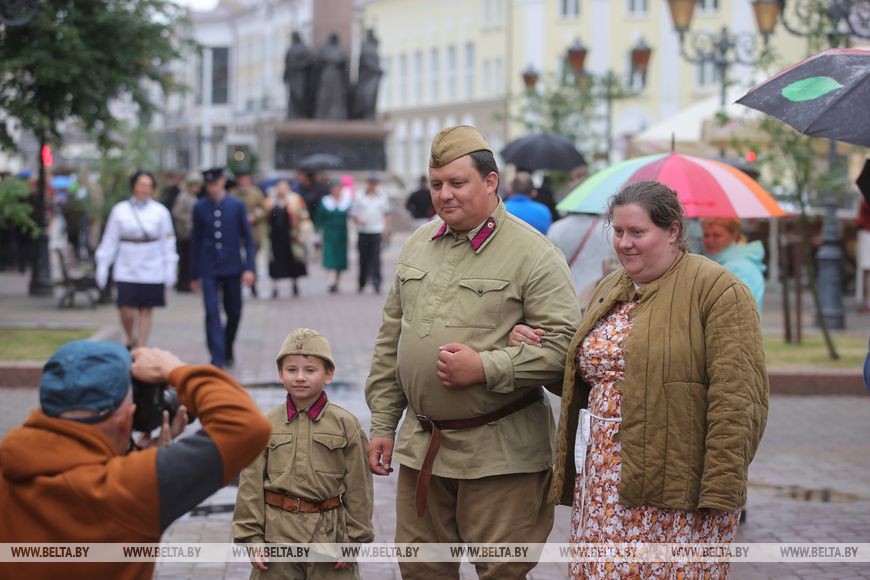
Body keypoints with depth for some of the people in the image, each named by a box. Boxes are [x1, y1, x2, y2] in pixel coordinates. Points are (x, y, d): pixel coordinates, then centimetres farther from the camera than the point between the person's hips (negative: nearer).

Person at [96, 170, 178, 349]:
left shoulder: (160, 212, 3)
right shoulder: (120, 210, 3)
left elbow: (168, 242, 6)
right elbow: (109, 240, 6)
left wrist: (170, 269, 2)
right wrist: (102, 266, 3)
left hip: (152, 271, 0)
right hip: (126, 270, 0)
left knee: (146, 310, 2)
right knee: (126, 309, -6)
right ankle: (130, 340, 22)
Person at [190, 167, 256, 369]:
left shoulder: (237, 205, 1)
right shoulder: (200, 208, 3)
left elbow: (248, 238, 3)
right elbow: (195, 241, 7)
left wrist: (249, 268, -7)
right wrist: (194, 275, 7)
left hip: (232, 269, 1)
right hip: (209, 270, -1)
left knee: (234, 313, 9)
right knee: (212, 314, -10)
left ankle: (228, 350, 33)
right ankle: (217, 359, -10)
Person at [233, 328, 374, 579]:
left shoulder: (346, 425, -1)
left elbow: (358, 489, 0)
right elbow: (251, 486, 2)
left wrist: (355, 540, -2)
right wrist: (251, 538, -3)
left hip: (330, 536, -1)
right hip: (278, 535, 1)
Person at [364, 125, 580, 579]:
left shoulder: (533, 254, -9)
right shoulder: (417, 247, 11)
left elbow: (564, 343, -16)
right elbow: (390, 343, 17)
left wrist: (486, 368, -22)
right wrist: (383, 424, 14)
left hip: (499, 453, -6)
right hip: (421, 446, 6)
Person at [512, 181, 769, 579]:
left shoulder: (716, 290, -8)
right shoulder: (609, 290, 16)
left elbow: (737, 400, -14)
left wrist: (720, 492, -19)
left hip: (676, 493, -7)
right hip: (603, 487, 7)